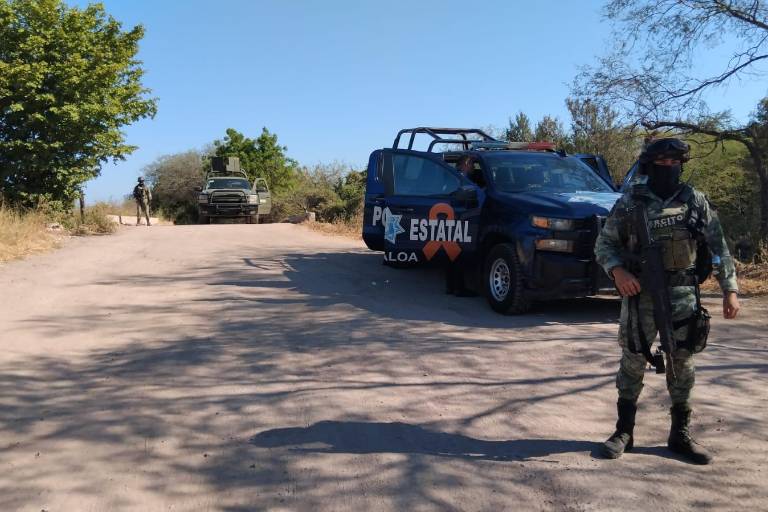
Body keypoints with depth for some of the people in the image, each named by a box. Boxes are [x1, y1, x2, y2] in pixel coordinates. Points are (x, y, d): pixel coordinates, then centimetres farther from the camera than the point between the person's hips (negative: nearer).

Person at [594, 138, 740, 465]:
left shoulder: (695, 201, 5)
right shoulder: (630, 202, -1)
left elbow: (718, 247, 7)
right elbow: (604, 244, 2)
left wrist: (730, 290, 1)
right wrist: (617, 270, -17)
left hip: (684, 297, 2)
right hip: (640, 295, -2)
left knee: (682, 365, 8)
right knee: (633, 363, 4)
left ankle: (680, 435, 21)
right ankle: (624, 431, 16)